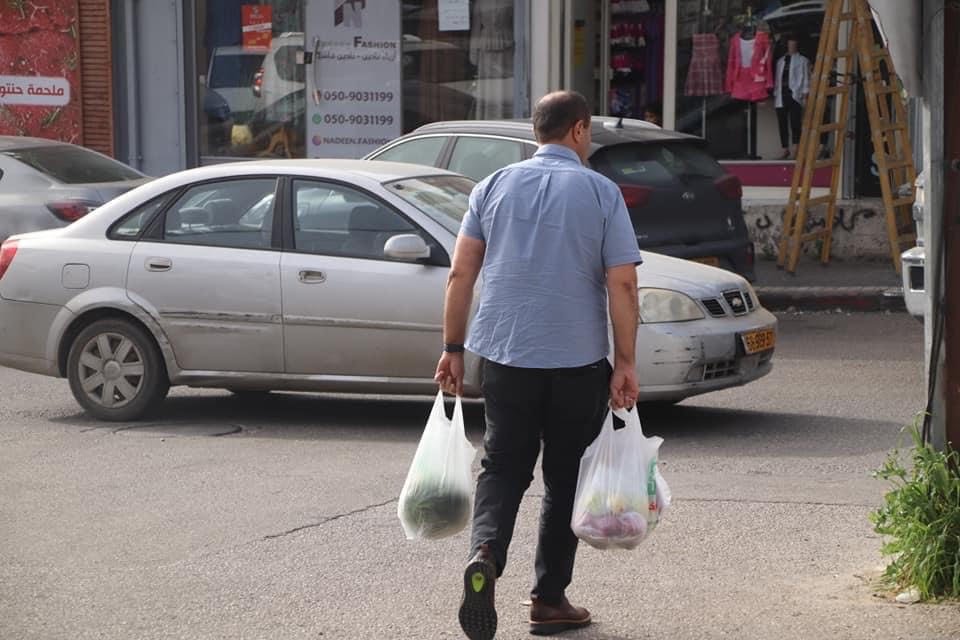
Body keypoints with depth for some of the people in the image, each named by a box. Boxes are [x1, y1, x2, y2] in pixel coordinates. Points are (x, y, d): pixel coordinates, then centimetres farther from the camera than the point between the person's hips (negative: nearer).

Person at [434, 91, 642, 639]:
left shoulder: (495, 186, 6)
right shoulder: (601, 193, -2)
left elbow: (461, 274, 3)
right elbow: (622, 286, -8)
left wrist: (453, 348, 9)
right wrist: (625, 363, -4)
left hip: (505, 353, 2)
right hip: (578, 358, -2)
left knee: (503, 467, 10)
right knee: (566, 478, 11)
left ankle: (485, 552, -17)